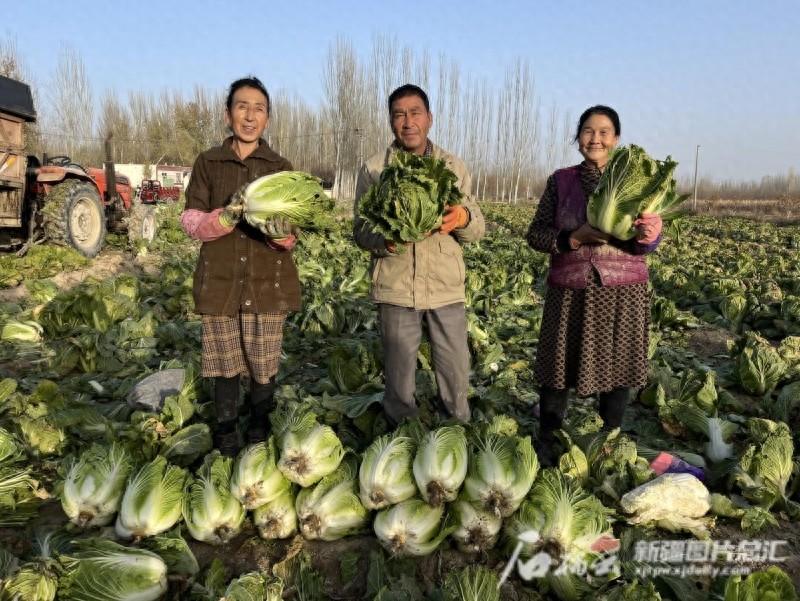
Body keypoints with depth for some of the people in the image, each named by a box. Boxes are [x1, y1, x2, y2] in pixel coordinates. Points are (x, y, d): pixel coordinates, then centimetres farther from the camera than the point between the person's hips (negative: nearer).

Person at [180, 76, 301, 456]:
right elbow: (189, 220, -1)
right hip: (220, 280, 0)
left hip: (268, 281, 0)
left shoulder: (281, 167, 5)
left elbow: (294, 230, 0)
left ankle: (259, 423, 30)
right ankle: (226, 426, 28)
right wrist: (225, 216, -21)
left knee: (264, 362, 7)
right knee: (226, 361, 8)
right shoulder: (208, 163, 4)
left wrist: (283, 233, -24)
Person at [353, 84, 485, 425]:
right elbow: (360, 230, 1)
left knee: (456, 377, 6)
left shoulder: (454, 167, 7)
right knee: (399, 378, 11)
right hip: (395, 288, -1)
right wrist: (385, 240, -22)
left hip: (447, 288, 1)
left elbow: (477, 229, 5)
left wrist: (464, 217, -19)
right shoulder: (373, 169, 3)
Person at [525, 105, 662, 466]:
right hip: (570, 292, 0)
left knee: (616, 367, 9)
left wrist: (647, 235, -24)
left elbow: (649, 242, 0)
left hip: (622, 291, 0)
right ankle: (547, 441, 22)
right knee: (558, 368, 5)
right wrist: (575, 238, -16)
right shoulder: (561, 181, 3)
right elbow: (535, 234, 1)